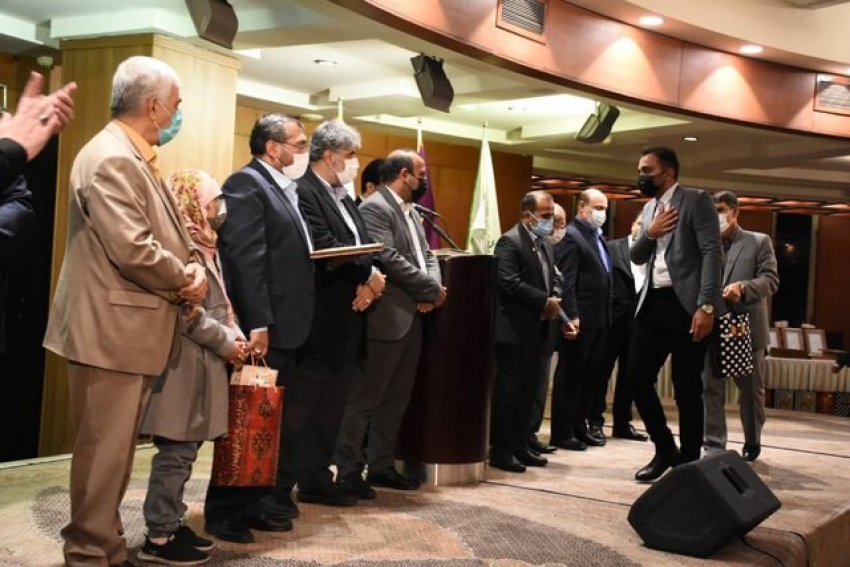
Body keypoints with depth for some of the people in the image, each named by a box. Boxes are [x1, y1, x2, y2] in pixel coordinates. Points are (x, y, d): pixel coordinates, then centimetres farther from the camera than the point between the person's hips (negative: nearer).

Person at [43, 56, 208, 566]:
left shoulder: (136, 158, 15)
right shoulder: (112, 159, -19)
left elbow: (167, 232, 18)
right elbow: (133, 249, -26)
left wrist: (192, 264, -3)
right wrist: (185, 280, -11)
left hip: (133, 328, 11)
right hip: (111, 329, -11)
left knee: (118, 446, 18)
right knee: (104, 447, -1)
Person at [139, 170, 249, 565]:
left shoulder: (202, 244, 18)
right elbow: (184, 311, -21)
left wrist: (234, 337, 3)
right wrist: (226, 343, -13)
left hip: (201, 361, 10)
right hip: (185, 361, -10)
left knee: (183, 449, 13)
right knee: (176, 451, -5)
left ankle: (171, 525, 21)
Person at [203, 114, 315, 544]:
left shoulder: (283, 188, 18)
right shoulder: (246, 184, -12)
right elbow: (246, 260, -20)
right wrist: (257, 325, -24)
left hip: (284, 326, 9)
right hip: (263, 328, -9)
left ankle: (260, 500, 26)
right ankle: (225, 511, 11)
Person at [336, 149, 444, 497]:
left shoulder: (411, 212, 18)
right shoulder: (374, 207, -12)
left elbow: (426, 255, 16)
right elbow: (389, 259, -21)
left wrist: (433, 289, -5)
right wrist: (432, 290, -13)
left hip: (413, 315, 10)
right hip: (387, 317, -10)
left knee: (397, 397, 14)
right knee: (365, 397, -3)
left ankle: (382, 465, 23)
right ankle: (348, 471, 5)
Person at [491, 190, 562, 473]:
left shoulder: (546, 244, 16)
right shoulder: (509, 242, -13)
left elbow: (554, 277, 20)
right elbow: (510, 283, -22)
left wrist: (555, 299, -3)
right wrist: (545, 301, -17)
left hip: (537, 328, 9)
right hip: (514, 329, -9)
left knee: (529, 389, 13)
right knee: (508, 390, -3)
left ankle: (520, 445, 21)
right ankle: (501, 450, 3)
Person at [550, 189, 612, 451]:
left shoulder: (598, 235, 17)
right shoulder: (571, 236, -10)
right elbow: (566, 281, -17)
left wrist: (608, 315, 12)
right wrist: (572, 316, -23)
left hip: (600, 319, 9)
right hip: (581, 320, -9)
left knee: (591, 376, 14)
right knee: (570, 377, 0)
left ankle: (579, 426, 24)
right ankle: (562, 433, 7)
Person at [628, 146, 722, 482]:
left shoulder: (696, 201, -3)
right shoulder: (649, 208, 19)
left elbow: (711, 253, -12)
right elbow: (636, 258, 20)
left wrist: (706, 305, -21)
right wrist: (649, 234, -2)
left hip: (685, 304, -7)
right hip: (652, 303, 7)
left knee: (686, 387, -1)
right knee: (637, 378, 4)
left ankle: (688, 462, 12)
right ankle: (664, 449, 22)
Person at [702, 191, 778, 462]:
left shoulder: (759, 241, 5)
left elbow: (771, 280, -5)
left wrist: (742, 287, -23)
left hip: (747, 327, -1)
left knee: (751, 389, 10)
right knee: (710, 389, -2)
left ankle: (752, 442, 29)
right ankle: (714, 449, 2)